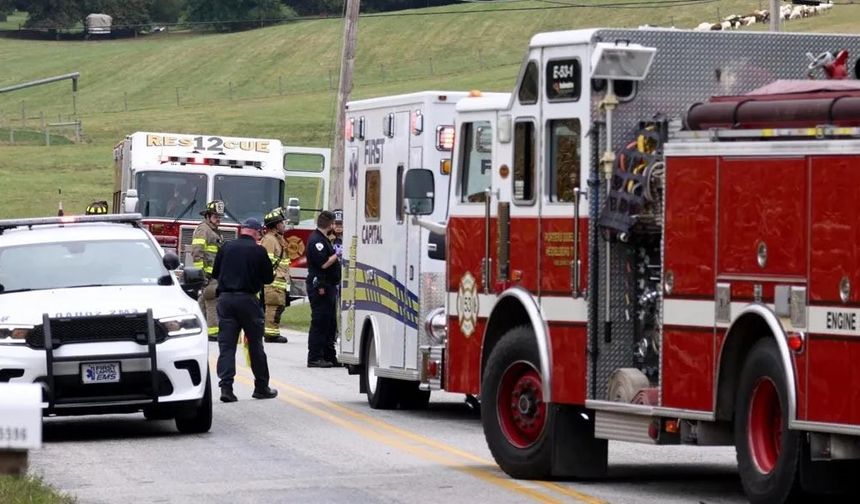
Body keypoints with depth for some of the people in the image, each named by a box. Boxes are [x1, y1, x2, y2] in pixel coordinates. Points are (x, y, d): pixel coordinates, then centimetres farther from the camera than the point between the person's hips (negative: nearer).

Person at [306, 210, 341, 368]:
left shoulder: (323, 239, 18)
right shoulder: (316, 240, -15)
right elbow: (324, 263, -21)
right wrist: (337, 255, -8)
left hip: (328, 286, 11)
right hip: (320, 287, -11)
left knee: (330, 323, 14)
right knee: (319, 322, -9)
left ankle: (329, 356, 19)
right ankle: (314, 358, -7)